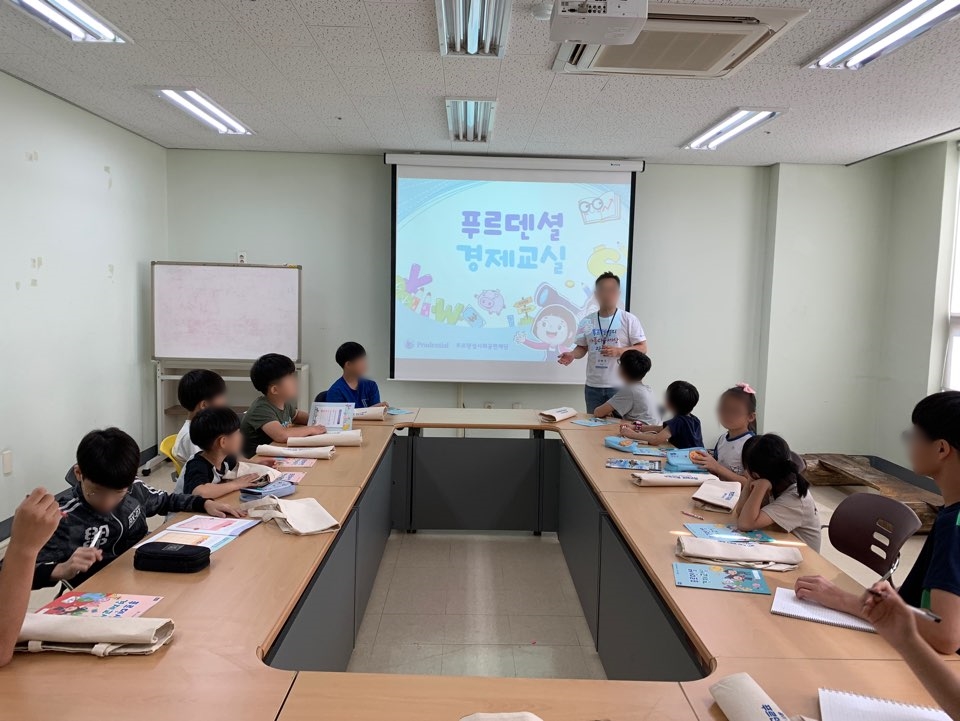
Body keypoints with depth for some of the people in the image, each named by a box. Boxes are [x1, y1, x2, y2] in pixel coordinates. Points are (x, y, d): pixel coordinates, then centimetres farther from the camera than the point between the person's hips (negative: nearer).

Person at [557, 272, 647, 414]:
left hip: (620, 386, -4)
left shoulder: (629, 320, -5)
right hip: (593, 386, 4)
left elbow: (642, 348, -5)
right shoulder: (587, 321, 6)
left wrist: (618, 351, -20)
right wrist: (572, 355, -10)